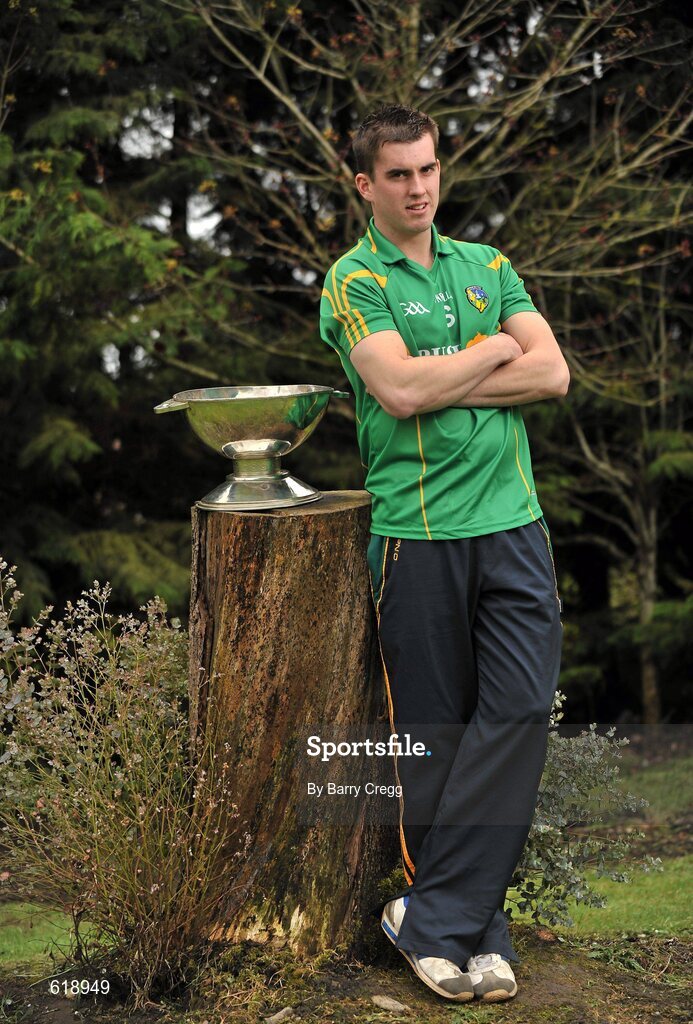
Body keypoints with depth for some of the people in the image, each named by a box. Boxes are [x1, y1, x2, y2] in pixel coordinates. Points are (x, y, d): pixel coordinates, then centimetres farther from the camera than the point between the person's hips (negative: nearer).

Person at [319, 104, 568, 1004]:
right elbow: (399, 390, -15)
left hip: (513, 522, 4)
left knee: (523, 704, -7)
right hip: (419, 528, -4)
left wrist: (440, 387, -7)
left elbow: (553, 373, 3)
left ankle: (435, 916, 0)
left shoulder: (488, 266, 17)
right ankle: (474, 923, 14)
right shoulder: (353, 280, 2)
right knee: (434, 729, 1)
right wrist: (493, 351, -2)